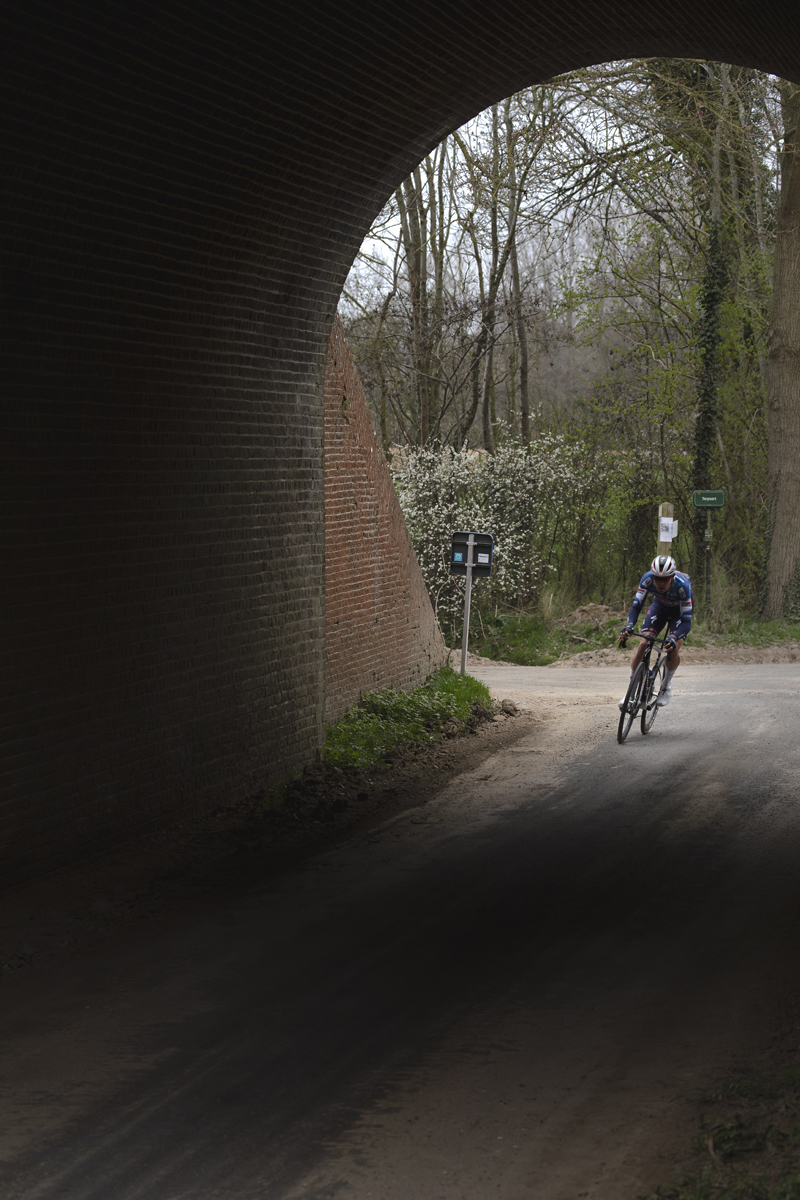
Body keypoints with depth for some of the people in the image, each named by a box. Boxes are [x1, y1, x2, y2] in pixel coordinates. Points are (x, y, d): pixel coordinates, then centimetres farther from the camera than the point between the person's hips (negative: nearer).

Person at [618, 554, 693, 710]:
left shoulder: (682, 584, -39)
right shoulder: (648, 578, -33)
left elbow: (686, 621, -38)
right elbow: (636, 606, -28)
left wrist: (673, 638, -55)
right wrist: (628, 627, -48)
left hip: (680, 610, -2)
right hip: (659, 606, 2)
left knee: (673, 649, -23)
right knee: (643, 644, -16)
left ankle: (667, 686, 6)